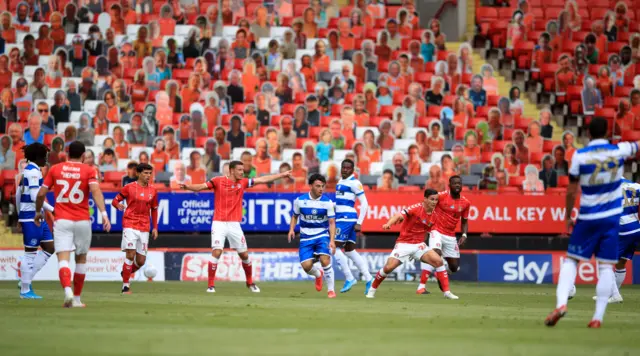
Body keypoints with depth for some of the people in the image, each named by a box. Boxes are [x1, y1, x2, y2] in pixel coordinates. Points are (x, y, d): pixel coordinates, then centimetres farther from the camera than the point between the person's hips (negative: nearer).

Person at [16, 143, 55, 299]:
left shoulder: (27, 171, 16)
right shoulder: (33, 171, -14)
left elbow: (18, 195, 19)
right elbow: (35, 196, -20)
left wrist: (20, 215, 25)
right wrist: (52, 210, -18)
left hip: (37, 217, 10)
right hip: (32, 217, -10)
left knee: (49, 248, 10)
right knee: (30, 252, -4)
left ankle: (26, 280, 11)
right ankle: (25, 290, 2)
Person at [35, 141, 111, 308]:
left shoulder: (55, 169, 6)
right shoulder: (89, 171, 1)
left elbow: (41, 194, 7)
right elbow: (95, 191, -16)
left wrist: (38, 212, 23)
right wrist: (103, 214, -23)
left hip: (62, 220, 0)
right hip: (82, 221, 0)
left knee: (63, 258, -9)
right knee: (81, 259, 16)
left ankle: (68, 292, -34)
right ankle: (77, 299, 21)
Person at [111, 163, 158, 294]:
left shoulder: (152, 191, 9)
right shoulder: (129, 188, -1)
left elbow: (154, 210, 19)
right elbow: (115, 200, 3)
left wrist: (155, 228, 13)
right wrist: (118, 205, -21)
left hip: (144, 228, 4)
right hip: (130, 225, -4)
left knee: (141, 261, 2)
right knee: (130, 255, -14)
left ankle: (126, 273, 31)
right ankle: (125, 285, -5)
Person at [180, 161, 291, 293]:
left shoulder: (243, 182, 5)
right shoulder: (218, 181, -5)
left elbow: (263, 179, 9)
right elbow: (200, 187, -11)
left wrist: (282, 175, 8)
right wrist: (188, 187, -30)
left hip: (234, 225, 4)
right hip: (219, 223, -4)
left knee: (244, 255, 9)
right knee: (216, 252, -16)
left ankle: (250, 282, 30)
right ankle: (211, 285, -7)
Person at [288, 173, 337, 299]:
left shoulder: (327, 202, -7)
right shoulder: (300, 200, -4)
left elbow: (332, 223, -7)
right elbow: (295, 216, 12)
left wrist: (332, 240, -19)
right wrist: (292, 229, -6)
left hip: (322, 235, -1)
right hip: (306, 237, 1)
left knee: (325, 260, -22)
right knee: (306, 266, -10)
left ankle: (331, 289, -6)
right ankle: (318, 275, 28)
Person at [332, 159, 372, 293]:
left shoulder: (354, 183, -10)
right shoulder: (341, 182, 16)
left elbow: (364, 203, -12)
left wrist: (359, 223, -16)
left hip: (347, 218, -9)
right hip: (341, 217, 9)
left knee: (335, 248, -10)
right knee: (349, 251, 9)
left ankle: (349, 278, -5)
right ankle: (368, 278, 10)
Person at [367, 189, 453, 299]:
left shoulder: (434, 216, 3)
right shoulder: (416, 208, -15)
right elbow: (399, 215, -28)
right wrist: (389, 223, -46)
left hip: (419, 245, 4)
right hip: (403, 244, -4)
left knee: (438, 261, -14)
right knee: (389, 267, -14)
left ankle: (447, 292, -7)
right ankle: (372, 289, 11)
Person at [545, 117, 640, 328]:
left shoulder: (580, 156, -8)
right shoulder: (619, 151, -2)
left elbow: (571, 192, -4)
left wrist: (568, 217, 8)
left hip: (587, 218, -1)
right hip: (612, 217, 1)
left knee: (571, 260, 7)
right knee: (606, 266, 2)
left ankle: (561, 303, -13)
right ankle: (598, 317, -4)